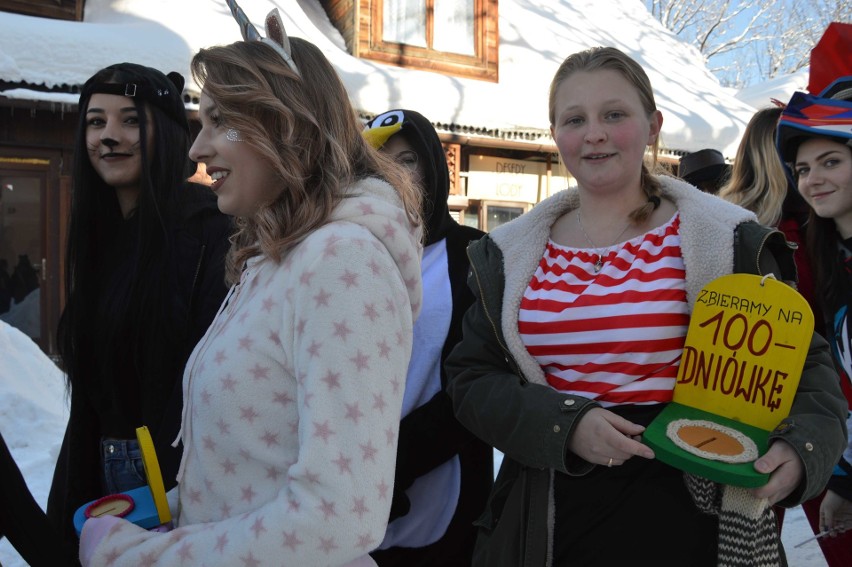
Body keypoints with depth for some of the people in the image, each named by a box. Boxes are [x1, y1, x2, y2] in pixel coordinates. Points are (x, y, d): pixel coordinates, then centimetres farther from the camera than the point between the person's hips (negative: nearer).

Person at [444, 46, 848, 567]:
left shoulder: (727, 242, -4)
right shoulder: (507, 256, 4)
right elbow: (471, 378, 3)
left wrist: (802, 446, -19)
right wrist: (564, 425, -14)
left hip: (689, 516, -2)